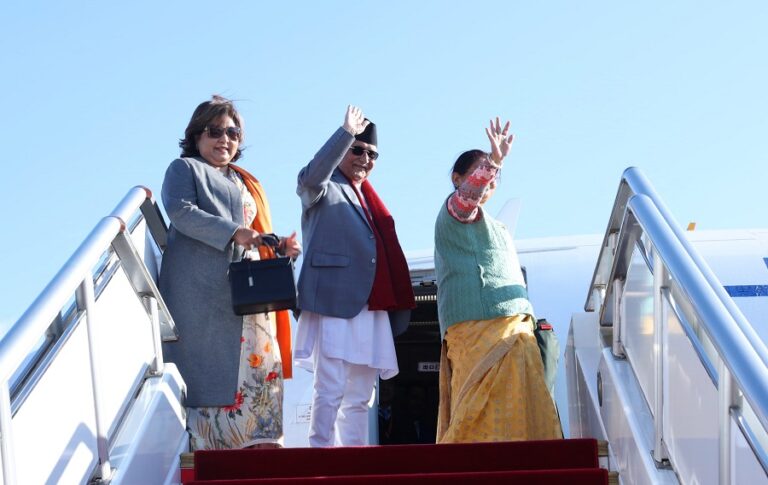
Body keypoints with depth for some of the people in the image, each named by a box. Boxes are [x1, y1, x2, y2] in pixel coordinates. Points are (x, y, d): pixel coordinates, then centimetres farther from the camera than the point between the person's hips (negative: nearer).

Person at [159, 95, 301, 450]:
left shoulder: (245, 183, 30)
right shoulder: (185, 169, 8)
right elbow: (180, 211, -11)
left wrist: (281, 248, 9)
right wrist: (232, 232, -20)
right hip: (204, 292, -7)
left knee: (260, 366, -3)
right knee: (212, 368, -13)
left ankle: (258, 444, -5)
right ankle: (210, 446, -14)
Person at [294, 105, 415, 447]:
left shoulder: (368, 198, 25)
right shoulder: (324, 188, 4)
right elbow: (311, 177, -22)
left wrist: (394, 308, 19)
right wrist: (346, 133, -30)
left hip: (372, 310, 8)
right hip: (334, 305, -7)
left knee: (360, 397, 9)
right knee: (330, 390, -12)